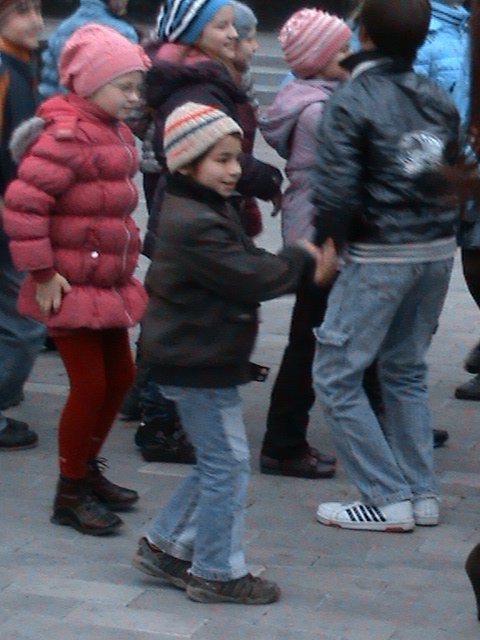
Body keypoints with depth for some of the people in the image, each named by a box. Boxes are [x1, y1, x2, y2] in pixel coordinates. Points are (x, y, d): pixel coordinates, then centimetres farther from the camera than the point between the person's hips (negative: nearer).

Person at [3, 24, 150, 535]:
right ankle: (70, 495, 11)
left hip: (109, 284, 9)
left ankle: (87, 469, 34)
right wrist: (42, 274, -21)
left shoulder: (114, 132, 10)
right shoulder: (65, 135, -20)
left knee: (119, 377, 16)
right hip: (71, 287, -9)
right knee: (89, 386, -4)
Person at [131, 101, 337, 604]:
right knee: (227, 464, -1)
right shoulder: (195, 225, -24)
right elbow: (250, 278, -24)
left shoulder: (206, 210, 12)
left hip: (196, 359, 11)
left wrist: (304, 265, -5)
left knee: (216, 462, 19)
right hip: (199, 364, -11)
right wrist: (302, 260, -8)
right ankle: (217, 574, 9)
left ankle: (164, 546, 27)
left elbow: (249, 265, 10)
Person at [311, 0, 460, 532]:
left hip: (379, 256, -7)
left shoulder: (349, 102, -12)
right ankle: (421, 494, 20)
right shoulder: (437, 100, 7)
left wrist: (326, 240, -3)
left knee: (336, 375, 2)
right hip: (438, 248, 7)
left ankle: (388, 499, 1)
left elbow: (336, 191, -18)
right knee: (406, 369, 20)